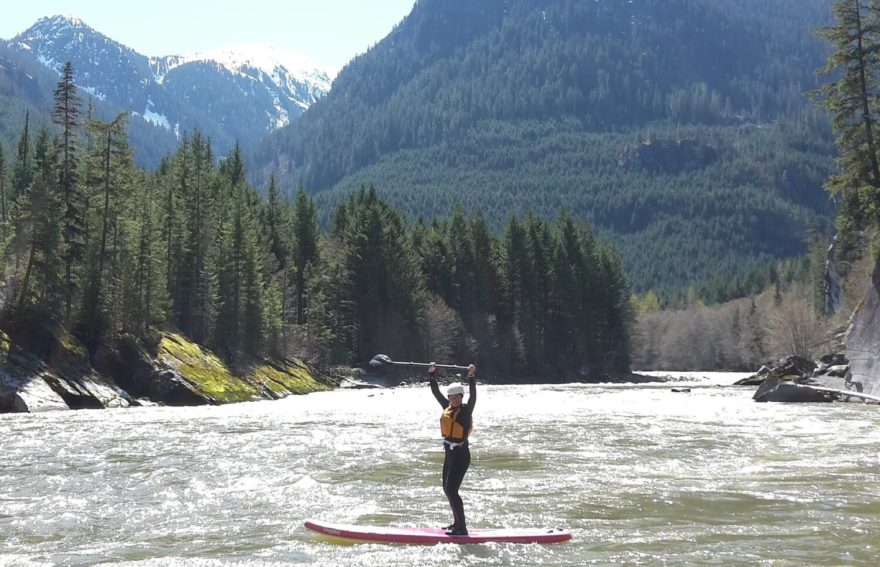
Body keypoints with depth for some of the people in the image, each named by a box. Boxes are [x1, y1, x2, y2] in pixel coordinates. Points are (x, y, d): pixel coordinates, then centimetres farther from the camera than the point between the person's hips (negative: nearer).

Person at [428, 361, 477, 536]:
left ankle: (462, 528, -9)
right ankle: (457, 522, 29)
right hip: (449, 454, 8)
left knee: (451, 490, -12)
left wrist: (471, 377, -36)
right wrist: (432, 374, 6)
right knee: (447, 489, 15)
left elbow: (473, 395, -26)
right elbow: (435, 392, 12)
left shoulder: (466, 410, -10)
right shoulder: (448, 407, 8)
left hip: (461, 456, -8)